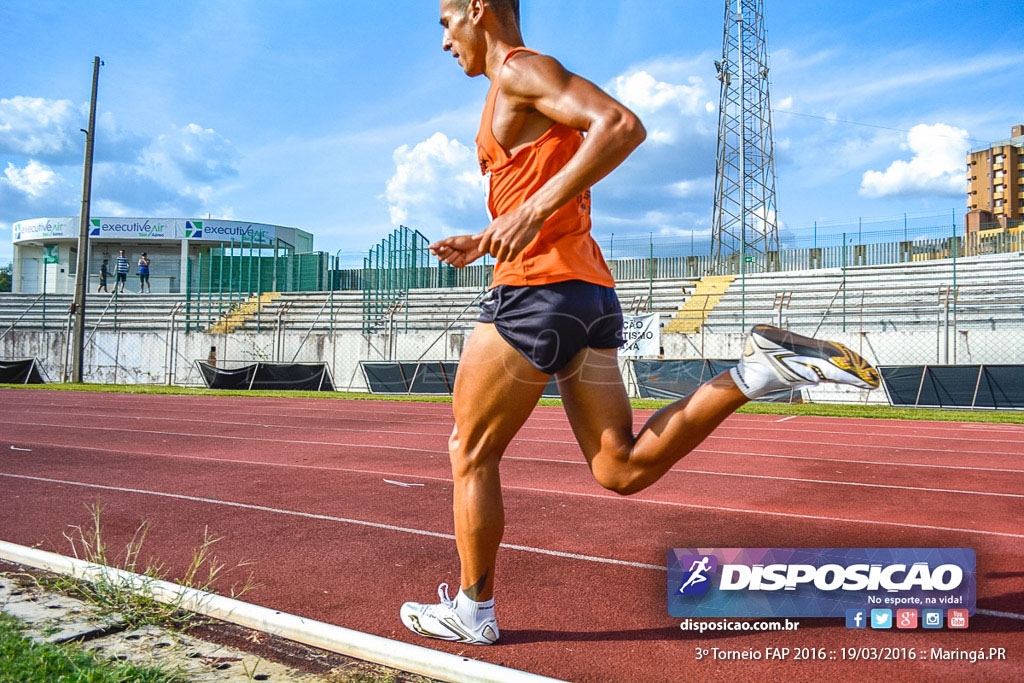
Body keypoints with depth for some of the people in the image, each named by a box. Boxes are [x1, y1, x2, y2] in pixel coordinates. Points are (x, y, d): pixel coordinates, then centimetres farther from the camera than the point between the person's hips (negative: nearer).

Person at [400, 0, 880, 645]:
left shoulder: (521, 68, -2)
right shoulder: (527, 92, 26)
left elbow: (623, 126, -20)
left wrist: (533, 211, -23)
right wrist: (480, 244, 23)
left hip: (539, 290, -9)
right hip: (591, 290, 9)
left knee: (469, 454, 6)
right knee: (623, 469, 8)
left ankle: (472, 611, 19)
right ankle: (758, 371, -1)